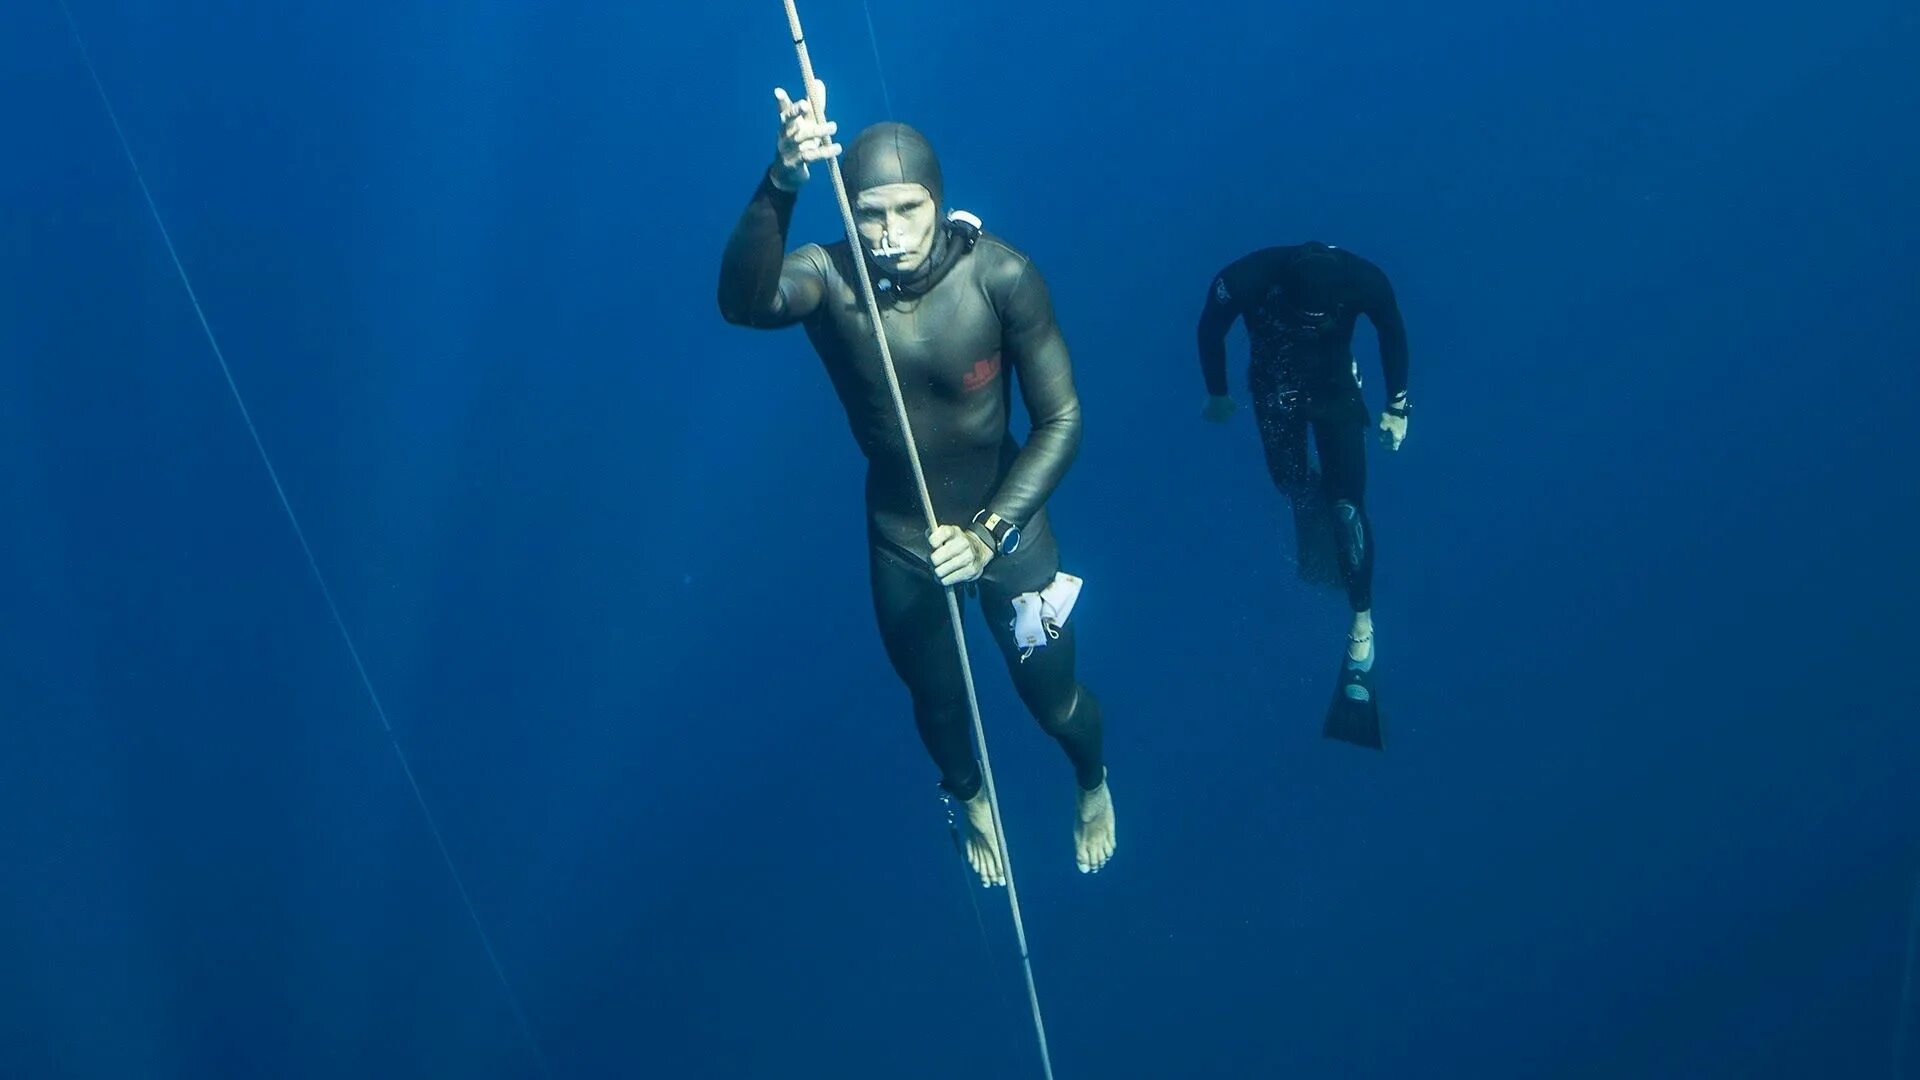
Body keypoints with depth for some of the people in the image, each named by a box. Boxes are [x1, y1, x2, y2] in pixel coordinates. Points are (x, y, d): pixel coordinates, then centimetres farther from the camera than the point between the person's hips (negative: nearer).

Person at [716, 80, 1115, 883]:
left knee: (1055, 702, 18)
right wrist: (782, 183, -64)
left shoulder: (1001, 274, -25)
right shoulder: (828, 277, -24)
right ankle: (971, 800, 59)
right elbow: (743, 302, -48)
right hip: (901, 542, 1)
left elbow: (1062, 418, -20)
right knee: (937, 703, 24)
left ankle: (1093, 785, 56)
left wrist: (988, 534, -31)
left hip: (1006, 524, -1)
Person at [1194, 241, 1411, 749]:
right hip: (1274, 388, 1)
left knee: (1346, 505, -6)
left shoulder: (1365, 281, -35)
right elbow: (1211, 331, -13)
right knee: (1289, 481, 16)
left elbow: (1392, 335, -11)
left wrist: (1397, 407, -2)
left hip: (1336, 387, -1)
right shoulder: (1243, 281, -37)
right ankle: (1309, 497, 56)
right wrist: (1217, 393, 2)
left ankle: (1362, 623, 8)